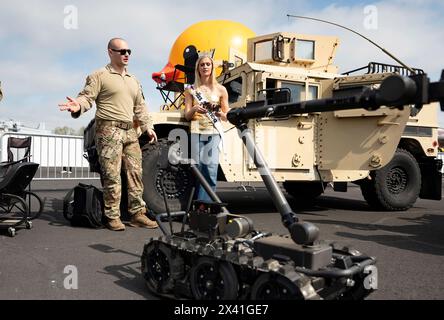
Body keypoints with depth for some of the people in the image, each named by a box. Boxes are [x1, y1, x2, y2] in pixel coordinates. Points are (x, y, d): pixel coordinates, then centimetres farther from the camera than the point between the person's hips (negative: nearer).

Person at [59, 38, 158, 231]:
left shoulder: (133, 80, 23)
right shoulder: (100, 76, 2)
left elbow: (140, 106, 26)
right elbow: (87, 97, -7)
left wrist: (147, 126, 17)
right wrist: (78, 106, -29)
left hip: (130, 131, 7)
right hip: (109, 130, -7)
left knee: (135, 173, 5)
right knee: (112, 176, -7)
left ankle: (137, 214, 12)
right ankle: (113, 217, 2)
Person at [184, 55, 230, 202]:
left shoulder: (221, 90, 10)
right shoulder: (191, 90, 12)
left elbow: (227, 117, 12)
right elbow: (187, 116, 6)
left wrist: (219, 113, -11)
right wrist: (194, 109, -15)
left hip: (213, 132, 0)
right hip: (196, 132, 0)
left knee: (210, 169, -10)